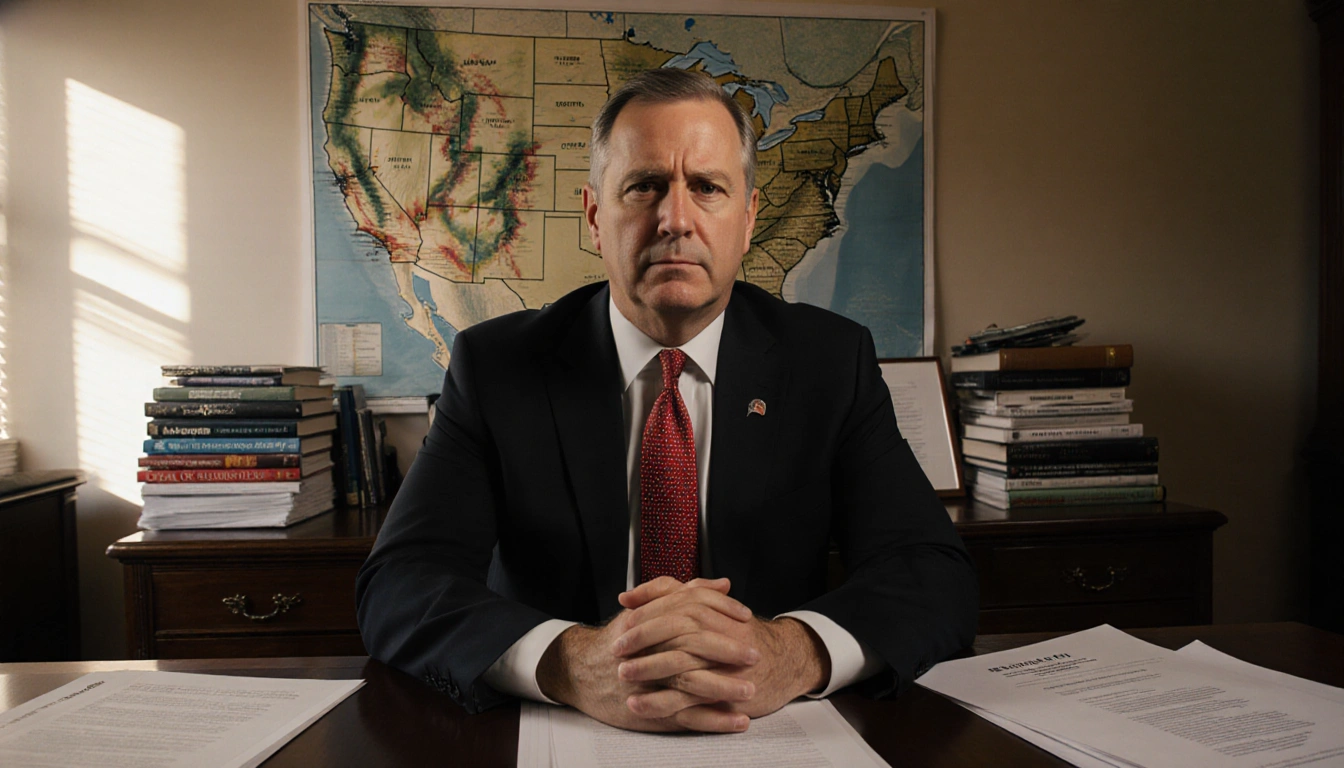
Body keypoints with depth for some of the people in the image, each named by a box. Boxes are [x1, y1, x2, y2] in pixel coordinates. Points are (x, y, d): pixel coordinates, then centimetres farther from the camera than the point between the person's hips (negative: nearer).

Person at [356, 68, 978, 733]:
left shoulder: (832, 360, -2)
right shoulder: (495, 365, -4)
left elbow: (936, 577, -10)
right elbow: (398, 586, -14)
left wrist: (792, 652, -31)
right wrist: (574, 663, -33)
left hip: (773, 743, 2)